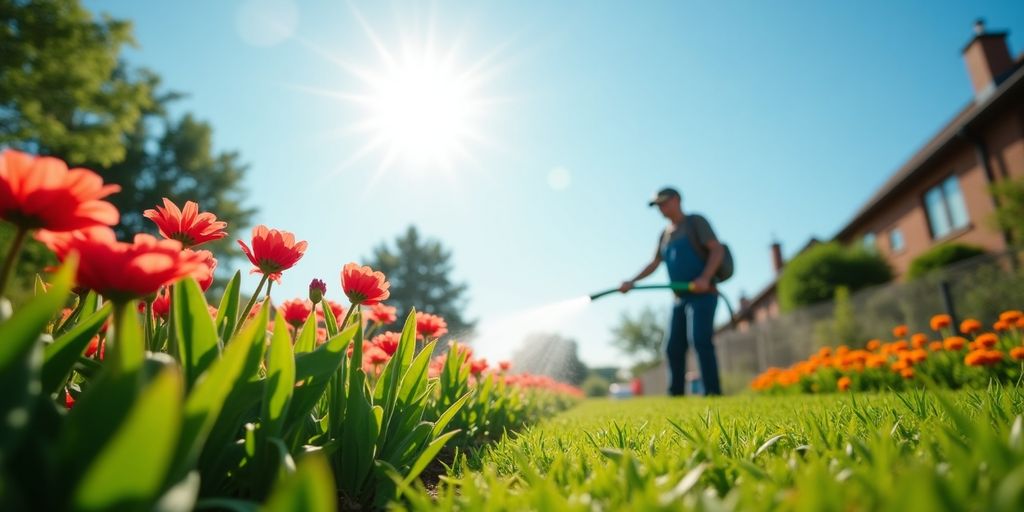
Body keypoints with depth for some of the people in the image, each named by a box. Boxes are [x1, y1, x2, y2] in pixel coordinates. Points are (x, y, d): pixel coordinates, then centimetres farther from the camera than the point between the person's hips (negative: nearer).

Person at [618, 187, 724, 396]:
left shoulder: (695, 222, 1)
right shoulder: (665, 234, 20)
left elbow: (718, 249, -9)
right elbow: (654, 264, 21)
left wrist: (705, 278, -23)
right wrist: (632, 282, 9)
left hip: (702, 295, -7)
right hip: (680, 299, 7)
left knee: (699, 340, -20)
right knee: (674, 348, 3)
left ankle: (713, 392, -18)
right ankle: (676, 394, 10)